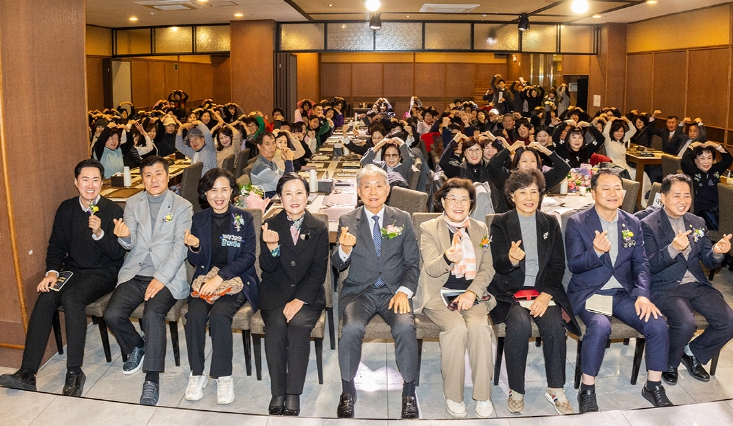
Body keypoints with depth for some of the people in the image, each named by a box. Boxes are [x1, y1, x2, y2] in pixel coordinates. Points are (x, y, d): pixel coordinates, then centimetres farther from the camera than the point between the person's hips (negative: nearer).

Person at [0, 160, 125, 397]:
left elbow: (118, 254, -10)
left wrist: (99, 233, -28)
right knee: (46, 297, -24)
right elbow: (56, 245, 13)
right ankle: (27, 373, -24)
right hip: (72, 271, 5)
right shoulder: (66, 209, 9)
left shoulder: (113, 211, -6)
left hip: (103, 273, -4)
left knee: (71, 296, -33)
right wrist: (52, 271, -6)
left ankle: (74, 373, -27)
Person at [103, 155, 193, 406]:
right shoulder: (133, 203, 12)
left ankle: (152, 380, -20)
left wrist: (161, 279, -18)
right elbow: (130, 244, 6)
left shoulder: (182, 206, 1)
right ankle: (136, 347, 14)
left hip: (167, 275, -4)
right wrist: (124, 237, -20)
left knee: (152, 314, -30)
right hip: (135, 273, 4)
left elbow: (180, 247, -7)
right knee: (112, 314, -18)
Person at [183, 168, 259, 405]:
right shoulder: (199, 219, 8)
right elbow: (197, 262, 8)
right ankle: (197, 374, -9)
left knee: (219, 314, -30)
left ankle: (224, 376, -15)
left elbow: (248, 257, -6)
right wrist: (194, 247, -16)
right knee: (195, 315, -26)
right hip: (205, 278, 3)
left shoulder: (244, 219, 0)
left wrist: (220, 277, -17)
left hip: (236, 279, -2)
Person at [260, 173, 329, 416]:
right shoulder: (271, 225, 4)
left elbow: (319, 271, -2)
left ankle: (293, 396, -20)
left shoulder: (319, 228, 3)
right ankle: (277, 393, -16)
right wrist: (272, 247, -25)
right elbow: (267, 268, -3)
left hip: (308, 294, 0)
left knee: (299, 325, -29)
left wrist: (300, 300, -15)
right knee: (276, 326, -28)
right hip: (276, 292, 1)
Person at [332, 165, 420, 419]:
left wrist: (404, 291, -10)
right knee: (352, 328, -30)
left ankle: (409, 393, -9)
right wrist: (344, 250, -21)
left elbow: (412, 263, 7)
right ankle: (348, 392, -7)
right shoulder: (347, 221, 6)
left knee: (405, 327, -29)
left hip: (393, 291, 0)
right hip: (358, 291, 0)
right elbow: (338, 265, 3)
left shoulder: (403, 219, 8)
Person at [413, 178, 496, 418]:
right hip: (439, 295, -2)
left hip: (472, 294, 2)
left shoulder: (480, 229, 13)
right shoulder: (429, 229, 2)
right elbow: (431, 268, -12)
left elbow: (487, 269, 9)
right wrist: (447, 258, -36)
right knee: (456, 328, -30)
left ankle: (483, 396, -16)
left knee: (479, 326, -28)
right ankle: (453, 396, -13)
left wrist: (472, 292, -9)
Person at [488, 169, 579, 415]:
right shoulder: (500, 223, 5)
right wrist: (510, 259, -31)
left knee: (554, 325, -27)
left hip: (544, 290, 2)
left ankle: (555, 390, -9)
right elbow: (498, 264, -6)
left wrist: (546, 295, -10)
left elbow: (558, 265, 6)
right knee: (520, 324, -31)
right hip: (510, 291, -2)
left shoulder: (550, 223, 12)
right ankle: (516, 391, -14)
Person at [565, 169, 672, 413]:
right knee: (600, 326, -34)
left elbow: (641, 264, 5)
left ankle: (653, 386, 5)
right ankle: (587, 390, -14)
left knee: (658, 324, -18)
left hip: (623, 292, 4)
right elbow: (574, 265, -9)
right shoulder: (577, 223, -4)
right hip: (589, 292, -4)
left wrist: (642, 294, -12)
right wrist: (596, 251, -29)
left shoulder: (633, 223, 8)